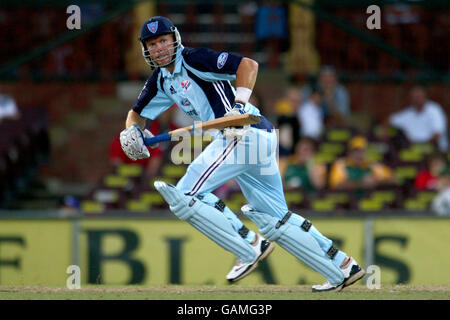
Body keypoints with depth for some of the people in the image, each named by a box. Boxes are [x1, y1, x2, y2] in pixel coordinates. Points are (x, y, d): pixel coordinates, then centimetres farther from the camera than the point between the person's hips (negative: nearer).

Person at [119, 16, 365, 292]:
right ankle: (343, 267, 16)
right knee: (274, 220, 14)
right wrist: (131, 131, 7)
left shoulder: (194, 60, -7)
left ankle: (250, 248, -10)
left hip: (246, 132, -10)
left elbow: (248, 64, -16)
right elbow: (138, 112, 29)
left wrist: (239, 107, -26)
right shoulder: (161, 82, 19)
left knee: (185, 195, -13)